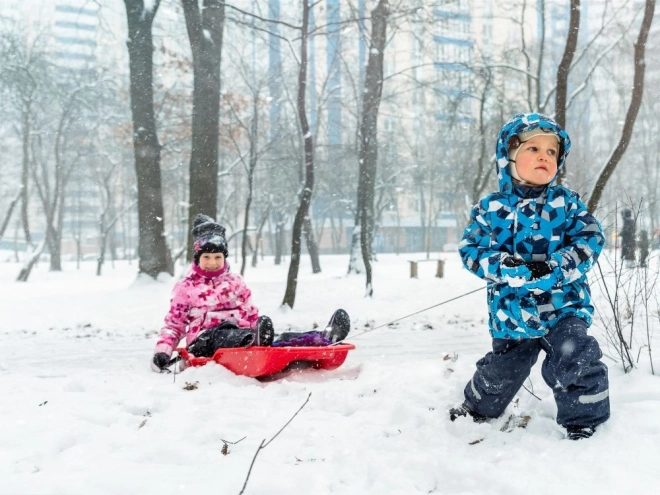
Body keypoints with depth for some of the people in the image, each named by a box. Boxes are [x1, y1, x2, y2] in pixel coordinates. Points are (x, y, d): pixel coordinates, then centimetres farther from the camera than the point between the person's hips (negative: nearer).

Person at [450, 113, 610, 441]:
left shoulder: (566, 202, -1)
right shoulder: (490, 208, -3)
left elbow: (591, 239, -7)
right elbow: (471, 250, -7)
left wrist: (555, 269, -23)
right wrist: (507, 268, -25)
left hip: (563, 303, -1)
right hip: (512, 310, 1)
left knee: (574, 361, -18)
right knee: (501, 370, 16)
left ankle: (585, 420, 4)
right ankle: (478, 408, 45)